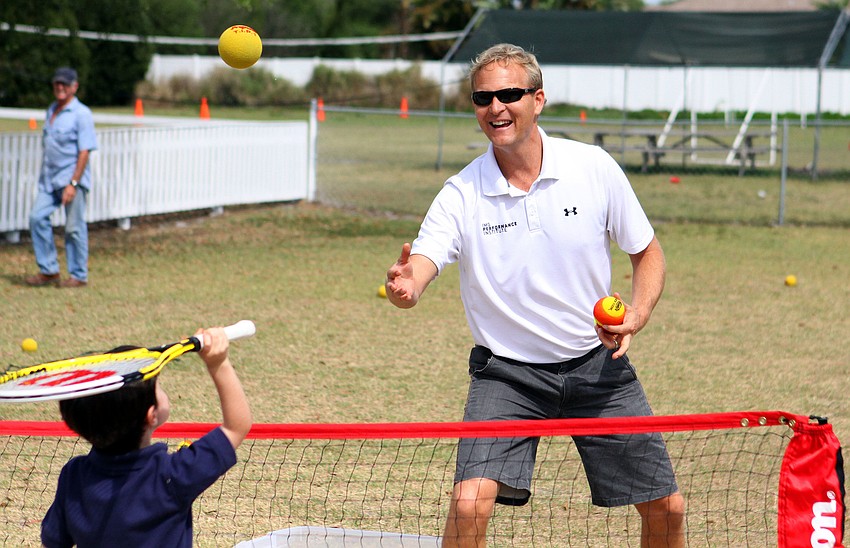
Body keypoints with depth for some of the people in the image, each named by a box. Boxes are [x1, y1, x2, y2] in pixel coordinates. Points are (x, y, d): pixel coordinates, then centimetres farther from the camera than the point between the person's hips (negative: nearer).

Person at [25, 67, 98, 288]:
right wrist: (44, 175, 19)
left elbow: (85, 151, -15)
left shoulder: (81, 114, -10)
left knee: (74, 228, -3)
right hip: (49, 178, 7)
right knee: (37, 218, -2)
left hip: (72, 178, -7)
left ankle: (78, 276, 6)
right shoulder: (51, 110, 15)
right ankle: (48, 271, 6)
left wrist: (73, 183, -20)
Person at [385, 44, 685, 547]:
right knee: (470, 504, -21)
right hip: (507, 371, -2)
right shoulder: (461, 195, -13)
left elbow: (647, 253, 3)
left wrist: (639, 314, -17)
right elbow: (419, 267, -26)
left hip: (597, 362, 2)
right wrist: (405, 286, -50)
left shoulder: (594, 168, -9)